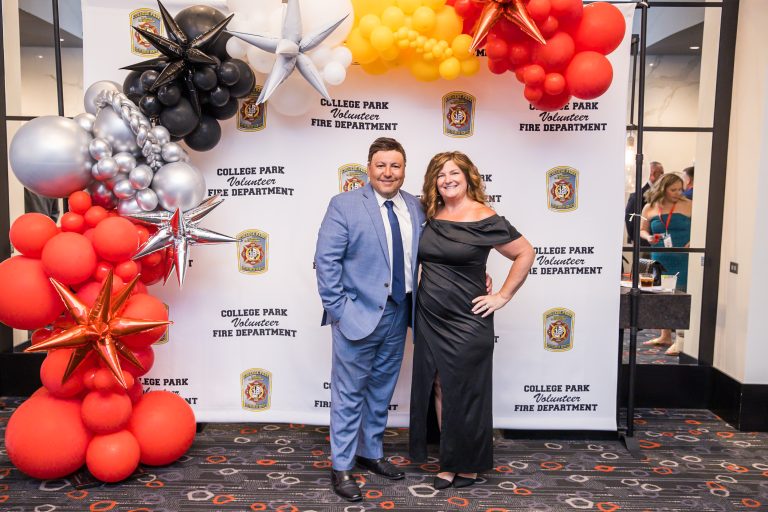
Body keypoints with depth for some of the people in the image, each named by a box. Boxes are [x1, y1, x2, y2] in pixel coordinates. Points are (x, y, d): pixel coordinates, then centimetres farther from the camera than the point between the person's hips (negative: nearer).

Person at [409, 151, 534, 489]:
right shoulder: (429, 215, 5)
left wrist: (502, 296, -9)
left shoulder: (484, 220, -10)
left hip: (466, 322, -5)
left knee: (465, 393, 7)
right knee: (440, 389, 12)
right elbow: (421, 258, 21)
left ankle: (468, 465, 24)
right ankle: (449, 463, 27)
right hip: (429, 319, 5)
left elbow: (525, 254, -8)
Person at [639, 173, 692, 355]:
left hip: (683, 260, -3)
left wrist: (693, 242, -14)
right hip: (660, 259, 4)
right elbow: (642, 230, 16)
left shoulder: (688, 206, 0)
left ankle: (680, 340, -1)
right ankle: (665, 336, 25)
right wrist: (648, 237, -5)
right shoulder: (650, 208, 7)